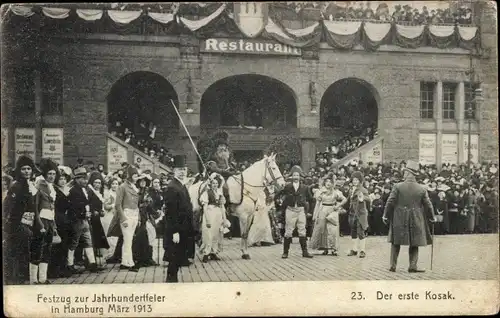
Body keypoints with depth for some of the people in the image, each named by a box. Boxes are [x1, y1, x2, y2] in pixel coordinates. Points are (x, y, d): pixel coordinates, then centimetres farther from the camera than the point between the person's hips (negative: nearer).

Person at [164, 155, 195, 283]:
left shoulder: (182, 186, 13)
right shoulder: (172, 187, -17)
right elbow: (171, 212, -21)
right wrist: (175, 232, -23)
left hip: (183, 230, 9)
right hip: (176, 230, -9)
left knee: (179, 259, 15)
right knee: (175, 259, -2)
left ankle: (172, 279, 24)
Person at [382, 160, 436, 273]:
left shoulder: (397, 186, -9)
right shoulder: (422, 189, -3)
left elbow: (390, 202, -7)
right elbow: (428, 205, 2)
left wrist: (385, 215, 5)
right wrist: (432, 217, 17)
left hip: (399, 220, -1)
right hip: (415, 221, 1)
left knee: (396, 243, 12)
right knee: (414, 245, 12)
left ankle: (393, 265, 12)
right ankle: (413, 266, 7)